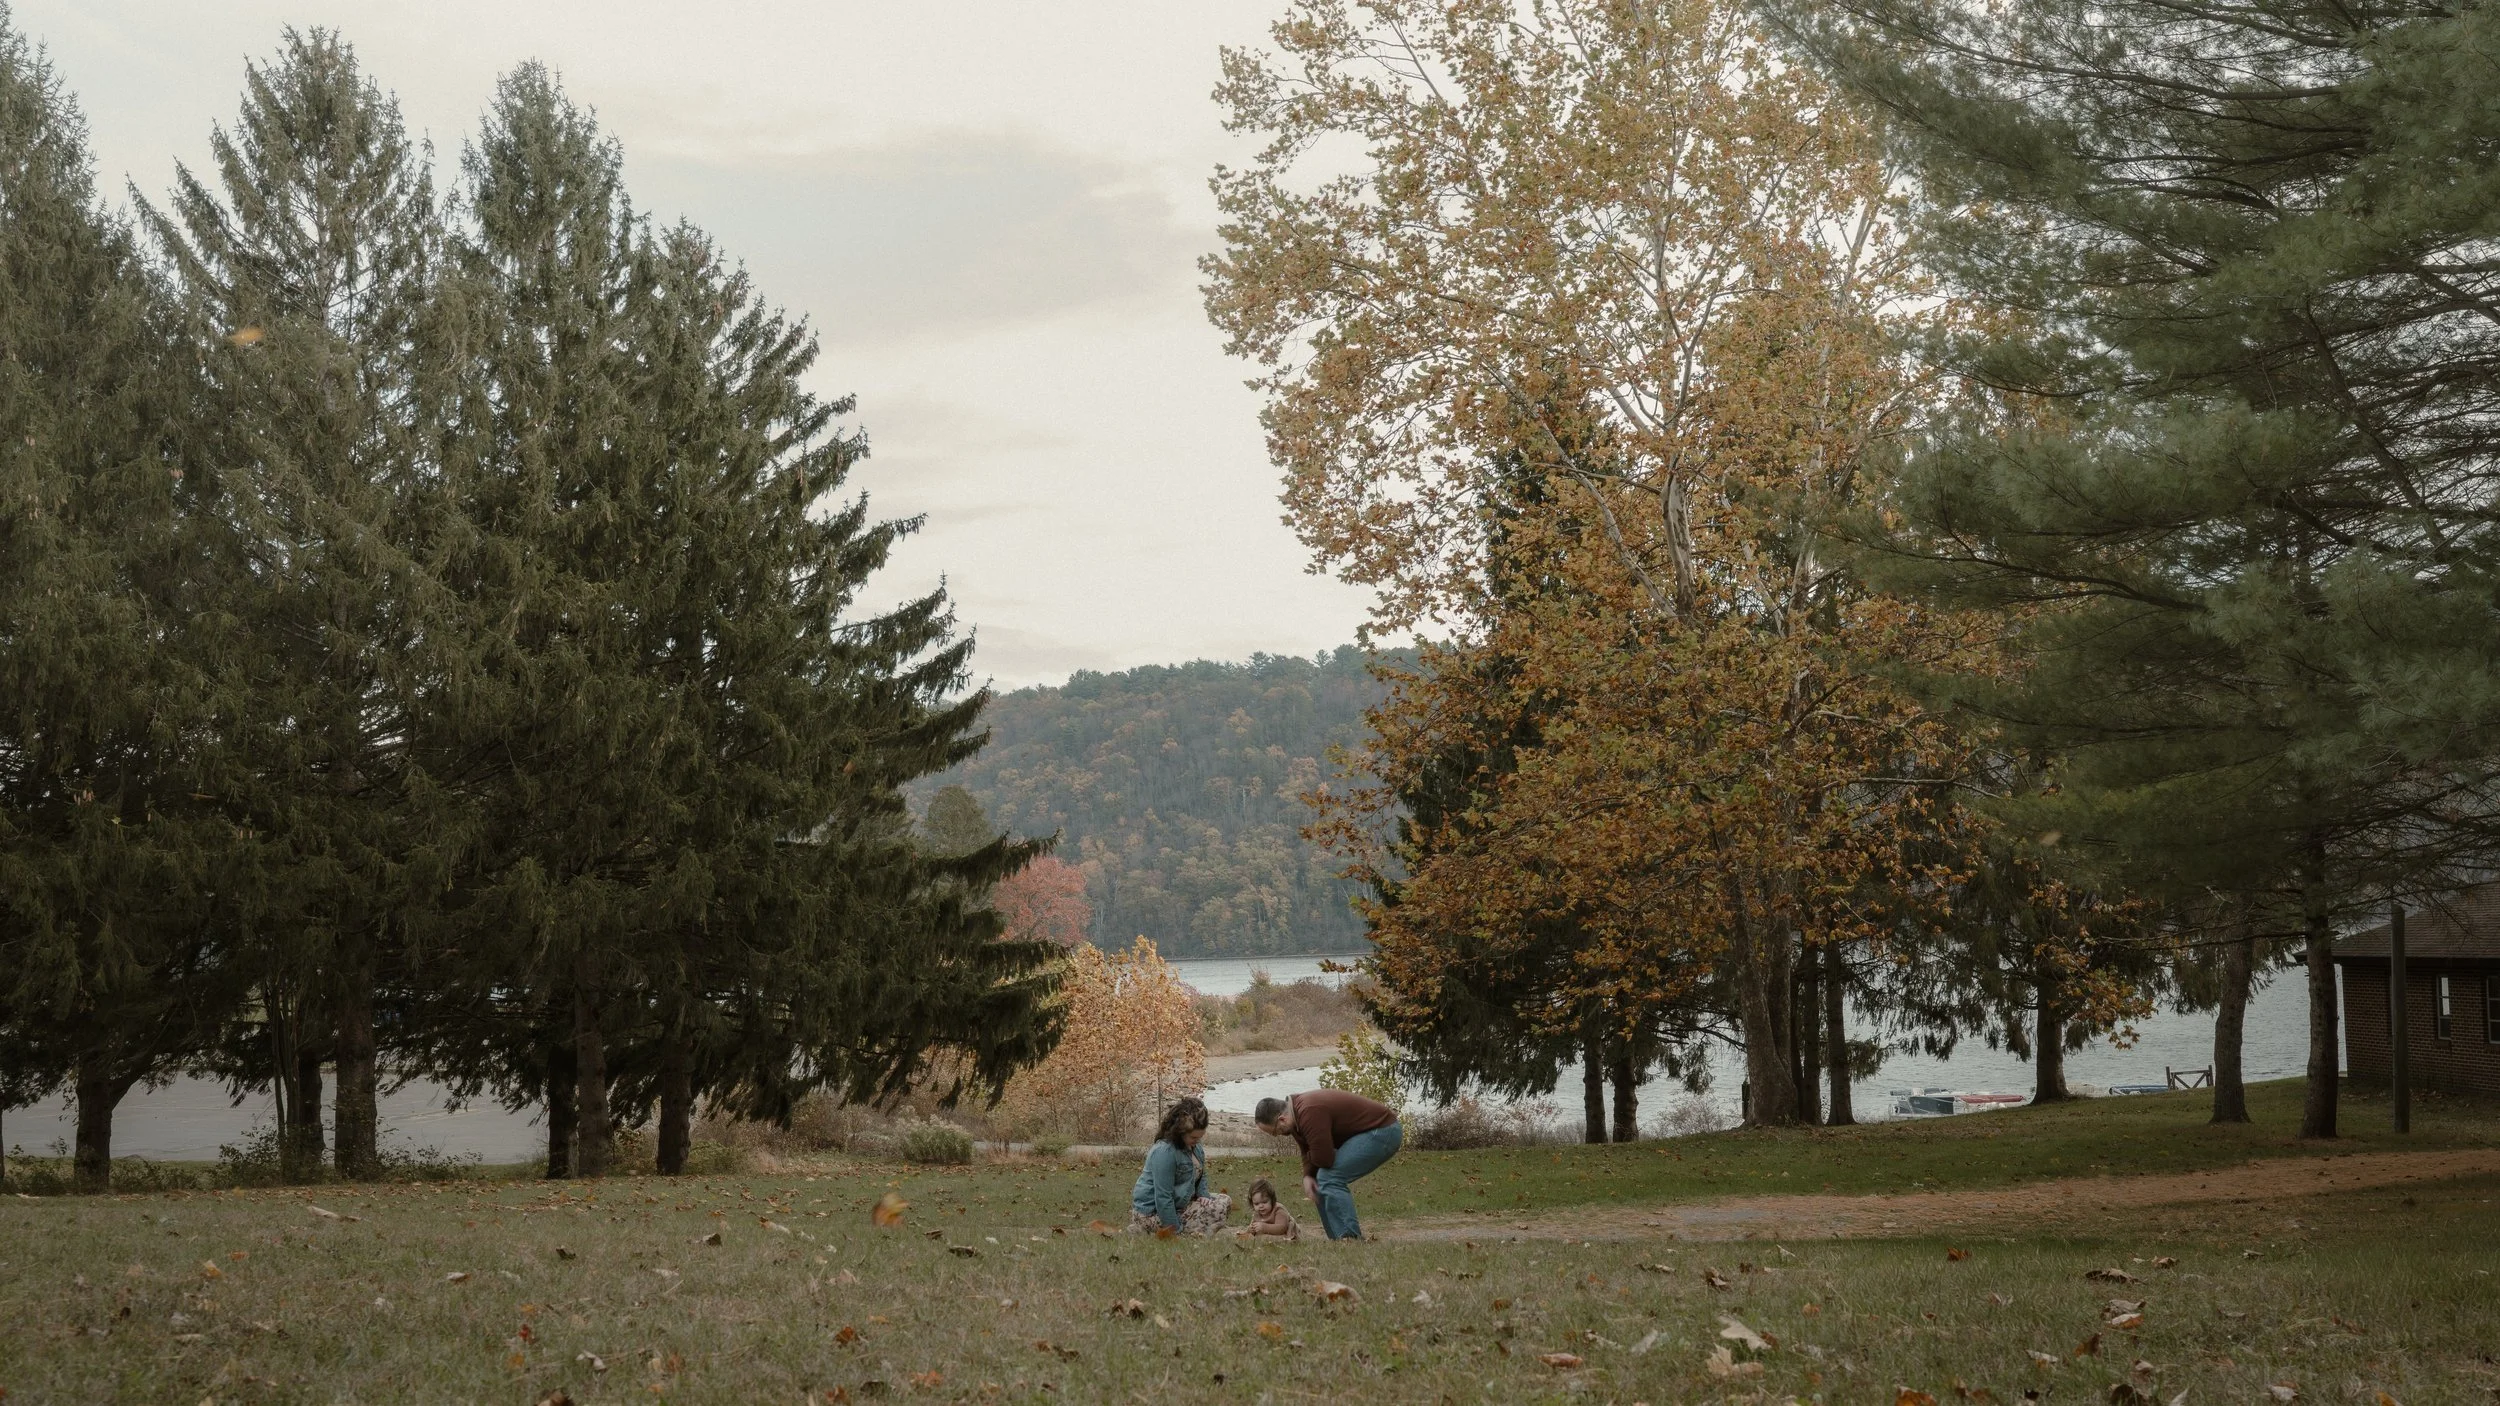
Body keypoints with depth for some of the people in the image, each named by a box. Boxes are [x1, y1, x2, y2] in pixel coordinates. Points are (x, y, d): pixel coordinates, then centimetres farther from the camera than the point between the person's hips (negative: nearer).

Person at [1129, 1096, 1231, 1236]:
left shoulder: (1192, 1146, 4)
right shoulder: (1164, 1152, -26)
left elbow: (1200, 1177, 17)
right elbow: (1163, 1198, -26)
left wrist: (1204, 1197, -4)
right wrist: (1176, 1232, -23)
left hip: (1179, 1204, 10)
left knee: (1225, 1202, 9)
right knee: (1220, 1209, -15)